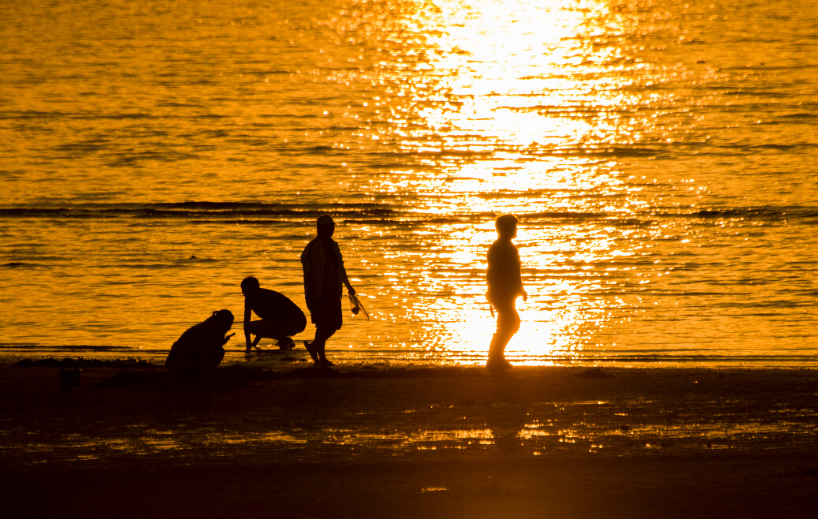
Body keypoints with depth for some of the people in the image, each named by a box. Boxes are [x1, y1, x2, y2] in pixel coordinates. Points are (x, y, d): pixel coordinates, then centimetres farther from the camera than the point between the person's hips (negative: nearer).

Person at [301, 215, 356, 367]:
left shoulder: (333, 246, 14)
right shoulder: (313, 247, -10)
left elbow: (340, 268, 27)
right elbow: (308, 272, -14)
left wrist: (348, 286, 32)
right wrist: (310, 294, -20)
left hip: (333, 293, 8)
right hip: (318, 293, -8)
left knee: (336, 323, 5)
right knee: (323, 324, -9)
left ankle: (314, 347, 22)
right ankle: (321, 357, 1)